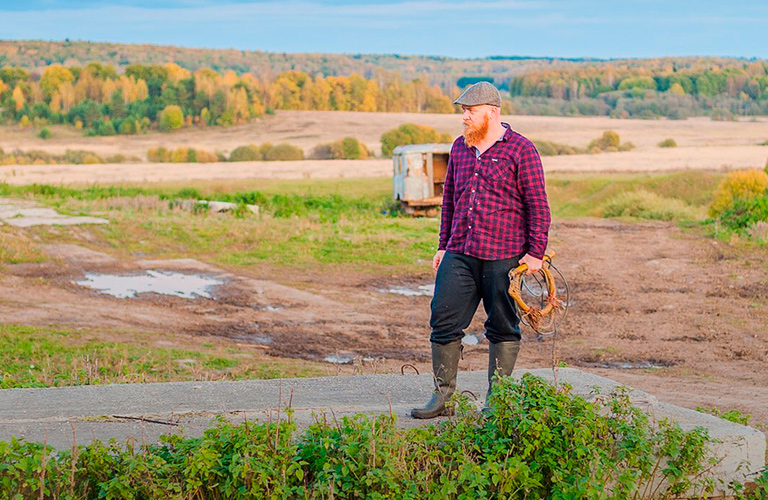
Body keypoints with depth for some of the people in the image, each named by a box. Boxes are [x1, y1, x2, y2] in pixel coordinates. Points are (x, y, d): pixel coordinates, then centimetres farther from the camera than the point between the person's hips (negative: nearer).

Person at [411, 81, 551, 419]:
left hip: (503, 257, -5)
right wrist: (444, 245, 17)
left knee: (502, 329, 4)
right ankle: (442, 396, 9)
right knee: (444, 321, 0)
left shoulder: (520, 150, -4)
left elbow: (538, 205, -5)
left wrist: (535, 252, -9)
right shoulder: (459, 148, 14)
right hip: (459, 255, 5)